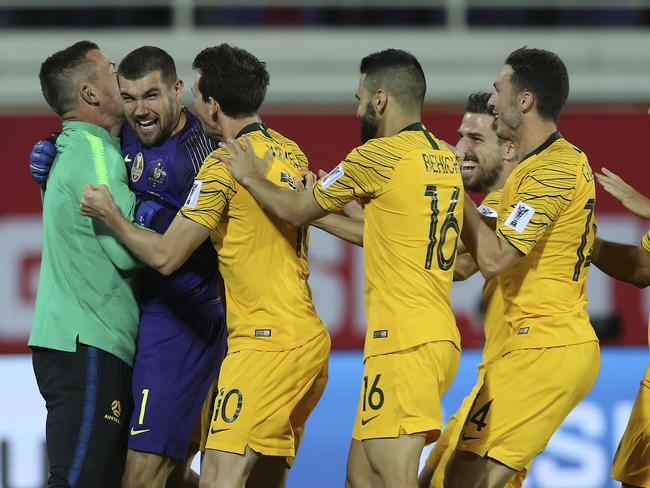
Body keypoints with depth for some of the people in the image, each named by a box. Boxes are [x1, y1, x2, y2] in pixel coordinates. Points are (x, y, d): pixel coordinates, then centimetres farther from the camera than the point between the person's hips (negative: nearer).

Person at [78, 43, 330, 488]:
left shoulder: (224, 167, -12)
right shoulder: (291, 153, 13)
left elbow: (165, 256, -11)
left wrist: (111, 217, 5)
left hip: (267, 344, -9)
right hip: (310, 339, 9)